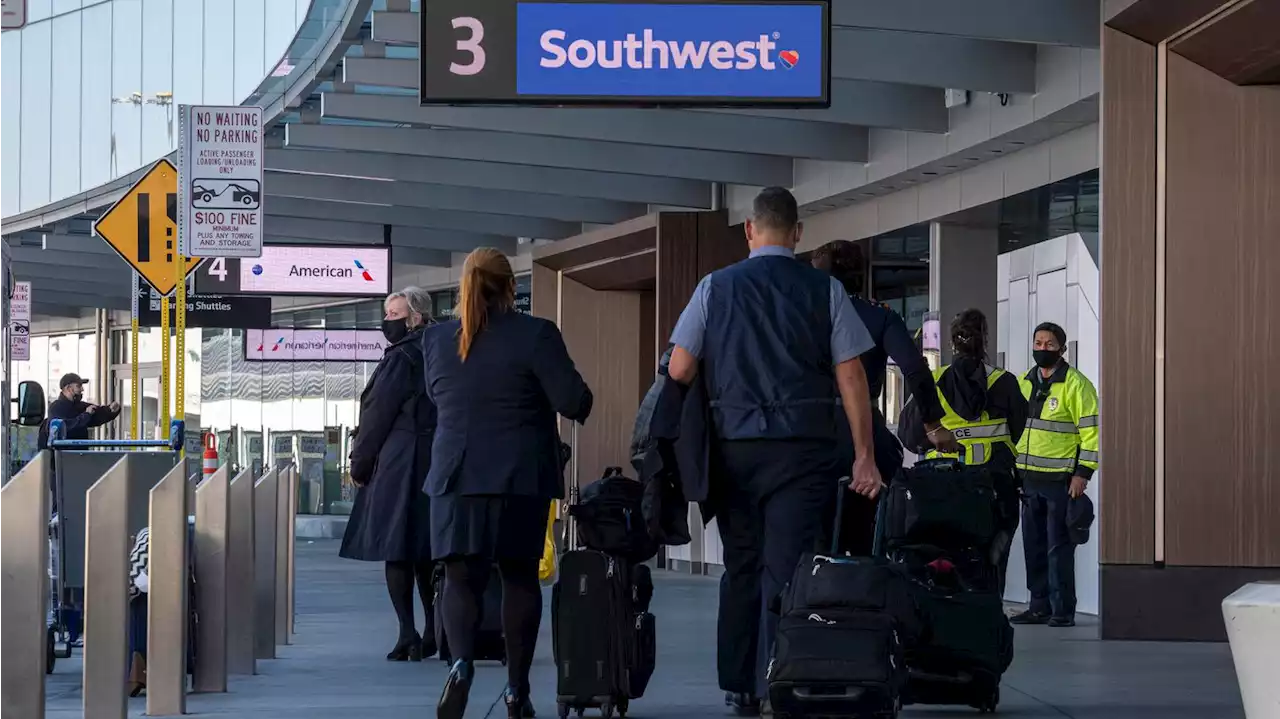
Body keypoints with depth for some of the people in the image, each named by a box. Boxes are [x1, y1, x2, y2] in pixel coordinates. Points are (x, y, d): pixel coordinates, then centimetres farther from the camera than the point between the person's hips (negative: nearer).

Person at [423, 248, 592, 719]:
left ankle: (462, 662, -23)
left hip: (456, 477, 2)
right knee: (520, 576, 11)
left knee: (461, 577, 4)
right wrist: (580, 405, 12)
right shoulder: (535, 335, -8)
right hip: (522, 476, -2)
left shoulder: (436, 339, 4)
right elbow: (573, 401, -10)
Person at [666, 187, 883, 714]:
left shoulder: (715, 287, 3)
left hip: (733, 447, 2)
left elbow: (679, 371, 0)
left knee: (741, 566, 13)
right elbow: (851, 376, -1)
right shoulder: (825, 291, 1)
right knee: (786, 568, -4)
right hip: (802, 448, -2)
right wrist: (865, 455, 2)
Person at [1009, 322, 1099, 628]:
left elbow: (1091, 431, -9)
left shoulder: (1076, 384, -6)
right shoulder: (1024, 383, 15)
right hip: (1028, 477, 7)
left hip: (1061, 480, -7)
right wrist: (1012, 468, 17)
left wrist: (1082, 473, -15)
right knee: (1034, 546, 9)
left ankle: (1063, 610, -2)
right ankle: (1039, 606, 16)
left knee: (1058, 546, -6)